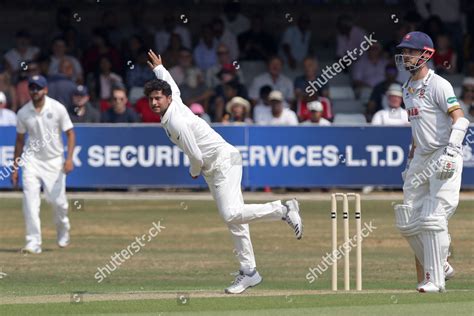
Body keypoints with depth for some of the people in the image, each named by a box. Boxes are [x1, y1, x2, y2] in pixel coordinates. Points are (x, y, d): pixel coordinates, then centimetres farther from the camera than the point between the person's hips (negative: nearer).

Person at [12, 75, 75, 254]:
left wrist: (69, 158, -14)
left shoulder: (57, 108, -7)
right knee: (30, 201, -13)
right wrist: (15, 168, 9)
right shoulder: (23, 113, 1)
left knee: (58, 200, 1)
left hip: (54, 160, -1)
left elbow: (70, 133, -2)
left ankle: (63, 232, 33)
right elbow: (20, 140, 10)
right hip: (32, 160, 1)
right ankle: (33, 243, -11)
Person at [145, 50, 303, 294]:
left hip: (223, 161, -10)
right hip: (212, 171, 10)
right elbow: (171, 87, 33)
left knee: (231, 214, -24)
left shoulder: (176, 121, -20)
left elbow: (196, 156, -19)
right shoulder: (174, 104, 8)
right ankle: (248, 272, 2)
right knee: (233, 218, 5)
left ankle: (283, 210, -13)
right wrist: (159, 69, 50)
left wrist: (194, 172, 2)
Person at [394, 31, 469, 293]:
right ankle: (440, 266, 20)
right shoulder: (408, 89, 16)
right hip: (421, 159, 9)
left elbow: (460, 120, -19)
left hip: (443, 157, -9)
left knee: (433, 220, -14)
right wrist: (410, 161, 24)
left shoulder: (438, 85, -11)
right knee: (407, 222, 5)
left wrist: (451, 152, -31)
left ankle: (435, 280, -10)